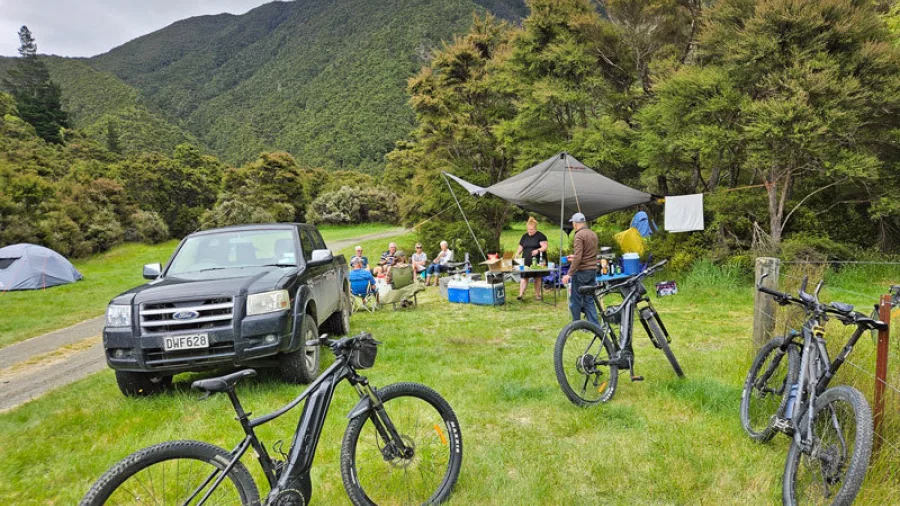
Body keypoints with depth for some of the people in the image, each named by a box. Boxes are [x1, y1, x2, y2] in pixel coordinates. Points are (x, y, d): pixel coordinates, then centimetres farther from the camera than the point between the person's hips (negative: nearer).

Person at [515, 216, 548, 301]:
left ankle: (537, 294, 15)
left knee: (537, 277, 5)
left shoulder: (540, 236, -2)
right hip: (526, 261, 3)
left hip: (537, 261, -3)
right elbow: (520, 248, 16)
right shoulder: (524, 236, 13)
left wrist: (538, 250, -27)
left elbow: (545, 247, -9)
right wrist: (516, 255, -1)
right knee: (524, 277, -5)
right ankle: (521, 294, -9)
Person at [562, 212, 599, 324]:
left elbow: (578, 257, -20)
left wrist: (569, 274, -20)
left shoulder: (579, 235, -13)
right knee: (589, 300, 11)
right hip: (593, 270, 8)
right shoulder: (593, 234, 12)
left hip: (582, 271, -8)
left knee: (575, 300, 5)